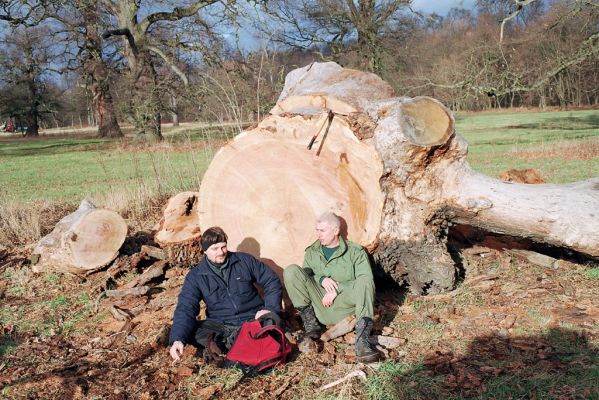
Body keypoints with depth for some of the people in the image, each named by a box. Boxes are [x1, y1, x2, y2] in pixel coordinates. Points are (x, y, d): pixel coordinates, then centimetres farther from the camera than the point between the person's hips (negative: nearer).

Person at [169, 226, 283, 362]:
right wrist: (177, 339, -27)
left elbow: (272, 281, 10)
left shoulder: (244, 261, 4)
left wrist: (270, 308, -6)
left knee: (272, 319, -32)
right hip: (221, 326, 0)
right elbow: (186, 309, -10)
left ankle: (223, 343, -43)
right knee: (187, 330, -26)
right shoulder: (196, 276, 1)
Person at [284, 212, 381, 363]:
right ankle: (310, 322, -15)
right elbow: (305, 276, 9)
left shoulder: (355, 251, 8)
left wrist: (337, 289, -16)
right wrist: (321, 279, -13)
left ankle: (362, 341, -41)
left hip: (343, 304, -2)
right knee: (292, 271, -16)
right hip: (319, 304, 2)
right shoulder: (312, 252, 19)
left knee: (364, 282, -32)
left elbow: (366, 277, -6)